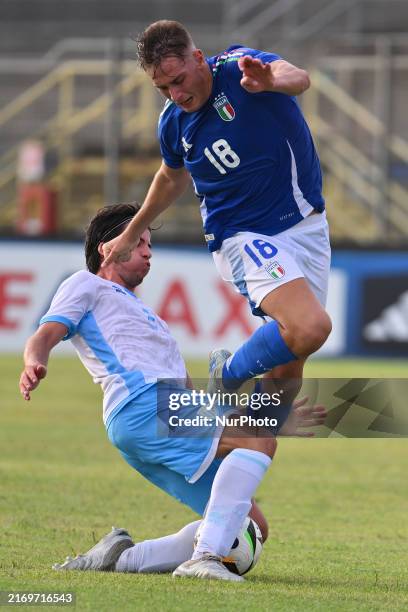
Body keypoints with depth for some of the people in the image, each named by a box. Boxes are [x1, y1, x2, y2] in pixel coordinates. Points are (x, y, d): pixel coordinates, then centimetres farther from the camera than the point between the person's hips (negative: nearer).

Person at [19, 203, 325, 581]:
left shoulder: (141, 314, 41)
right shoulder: (86, 285, 18)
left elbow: (189, 398, 37)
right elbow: (45, 336, -1)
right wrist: (34, 365, -27)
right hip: (142, 407, -9)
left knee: (252, 527, -3)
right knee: (258, 439, -27)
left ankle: (122, 557, -3)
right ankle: (204, 558, -40)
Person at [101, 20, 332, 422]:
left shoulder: (239, 66, -14)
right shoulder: (173, 123, -4)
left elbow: (297, 78, -37)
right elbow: (173, 177, 19)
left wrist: (270, 80, -61)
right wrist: (132, 234, 29)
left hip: (306, 222, 1)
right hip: (246, 236, -1)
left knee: (289, 370, 1)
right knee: (310, 328, -28)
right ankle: (228, 375, -5)